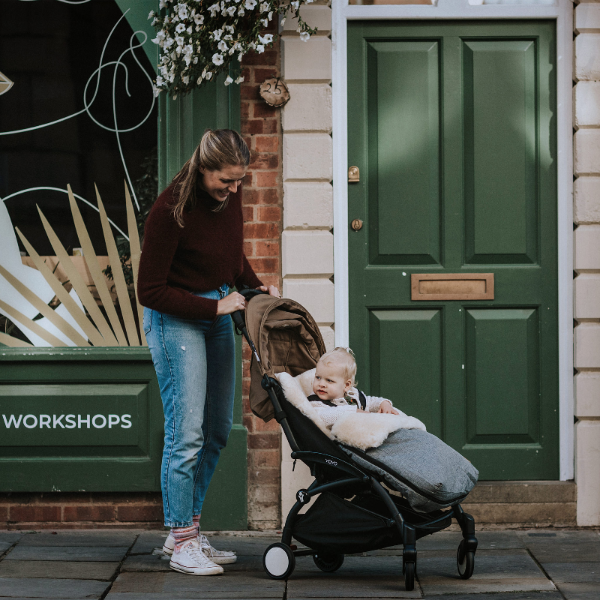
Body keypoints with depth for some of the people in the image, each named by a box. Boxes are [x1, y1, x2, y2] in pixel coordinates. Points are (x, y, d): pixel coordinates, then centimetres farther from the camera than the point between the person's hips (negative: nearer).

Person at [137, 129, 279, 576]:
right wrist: (214, 306, -19)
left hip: (218, 311, 8)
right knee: (187, 432, -10)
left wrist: (256, 286, 2)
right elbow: (150, 291, -19)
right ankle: (182, 544, 0)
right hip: (176, 317, -8)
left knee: (218, 429, 9)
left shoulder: (229, 195, -2)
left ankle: (185, 531, 19)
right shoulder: (171, 210, -23)